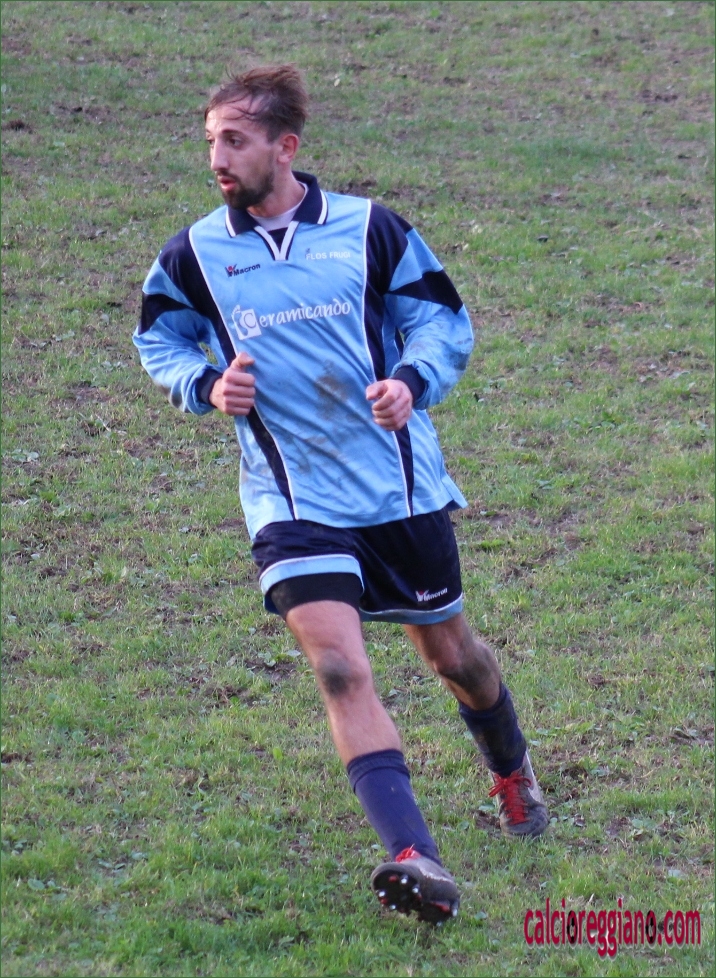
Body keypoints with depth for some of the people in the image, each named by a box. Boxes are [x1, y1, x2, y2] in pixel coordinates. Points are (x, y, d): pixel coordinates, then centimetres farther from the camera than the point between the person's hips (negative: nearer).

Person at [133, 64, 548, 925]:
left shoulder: (369, 230, -4)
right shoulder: (196, 253, -2)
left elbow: (444, 320, 4)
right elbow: (159, 338, 14)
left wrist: (412, 382, -17)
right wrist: (206, 386, -7)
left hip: (400, 487, 0)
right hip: (291, 501, 0)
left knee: (450, 652, 15)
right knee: (340, 668, -18)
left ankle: (512, 774, 46)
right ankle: (416, 860, -24)